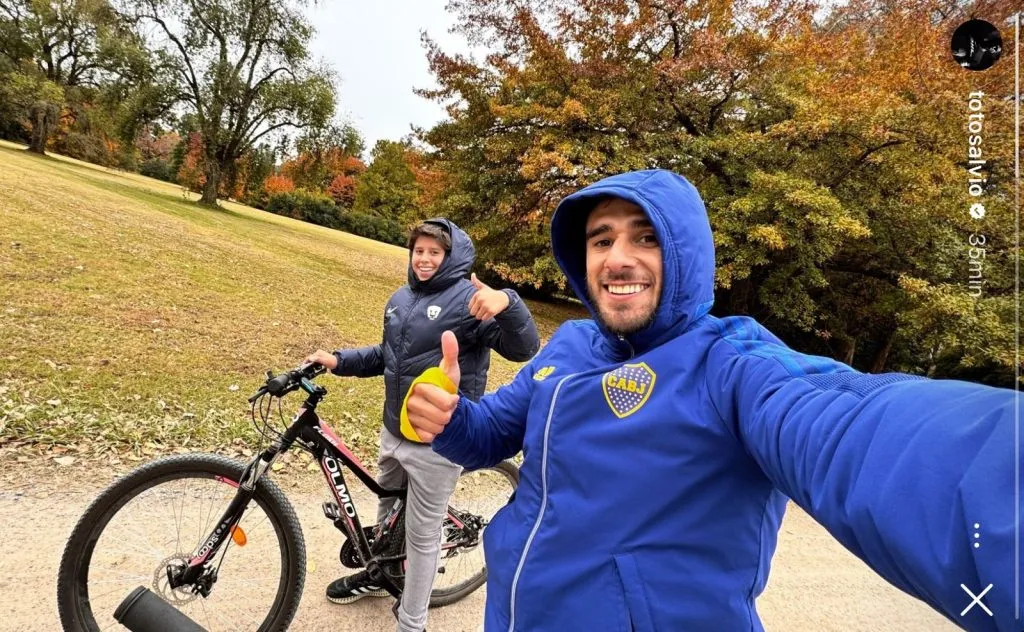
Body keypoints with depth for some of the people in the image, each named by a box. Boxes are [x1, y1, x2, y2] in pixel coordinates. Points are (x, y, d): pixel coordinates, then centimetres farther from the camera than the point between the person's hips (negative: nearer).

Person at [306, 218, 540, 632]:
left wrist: (508, 303, -45)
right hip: (393, 432, 7)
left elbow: (523, 349, -27)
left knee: (422, 534, 8)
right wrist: (338, 360, 5)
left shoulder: (469, 299, -17)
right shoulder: (400, 299, 7)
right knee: (388, 513, 28)